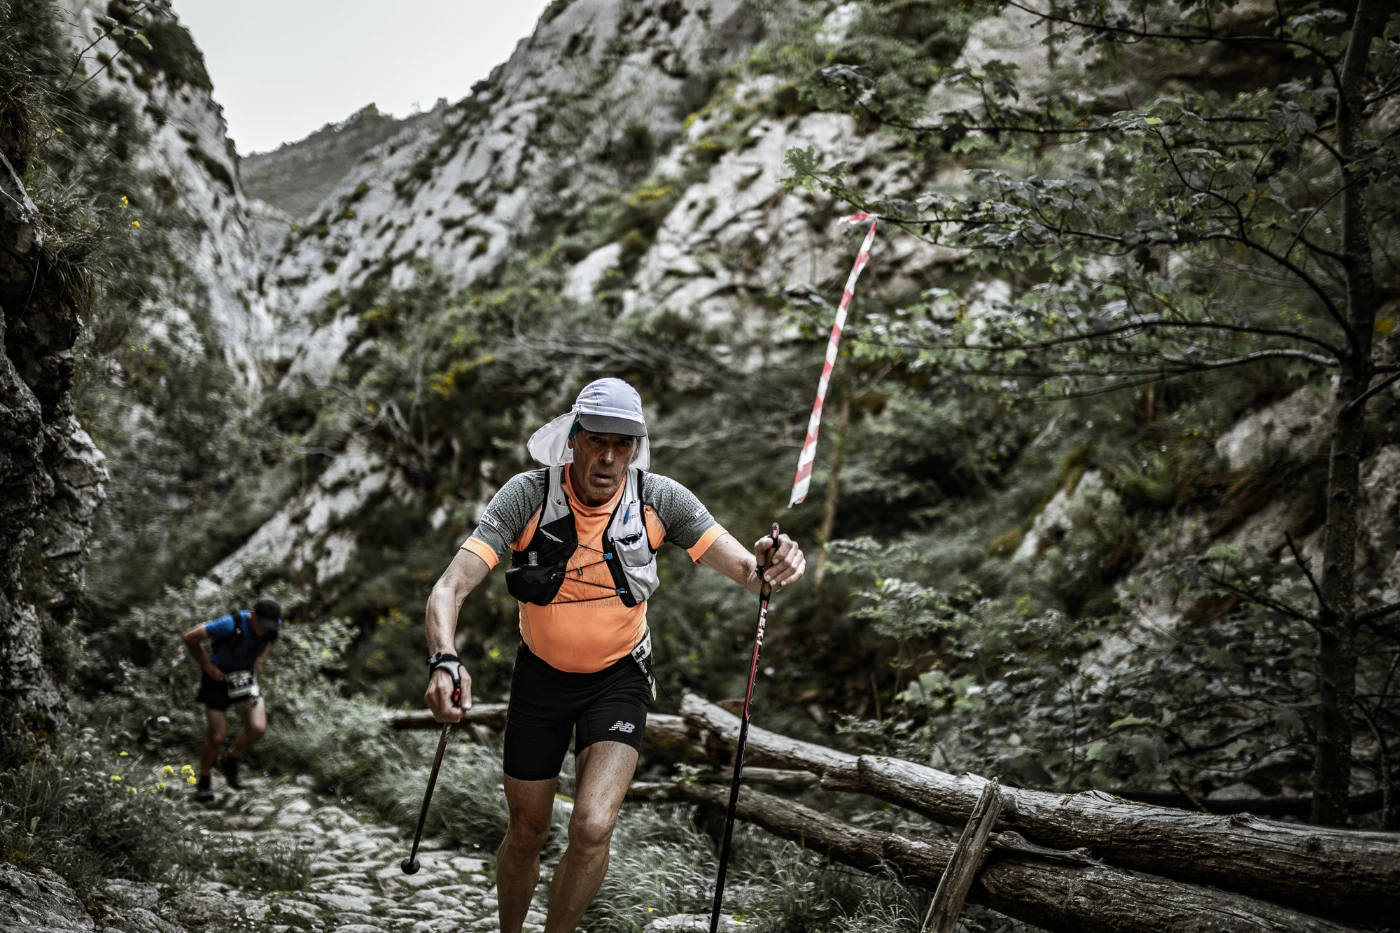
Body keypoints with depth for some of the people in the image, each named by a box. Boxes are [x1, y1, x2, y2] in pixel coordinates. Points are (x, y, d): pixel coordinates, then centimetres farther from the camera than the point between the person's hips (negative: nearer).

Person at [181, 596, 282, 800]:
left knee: (257, 728, -13)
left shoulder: (273, 627, -15)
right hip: (219, 677, -4)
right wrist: (206, 665, -16)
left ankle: (230, 762, 15)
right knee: (217, 736, -4)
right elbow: (190, 638, -21)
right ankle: (204, 782, 19)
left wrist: (261, 659, -1)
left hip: (246, 678, 4)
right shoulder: (230, 625, -33)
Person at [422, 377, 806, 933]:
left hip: (618, 678, 0)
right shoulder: (528, 497, -22)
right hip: (541, 674, 1)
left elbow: (745, 570, -19)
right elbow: (451, 587, -28)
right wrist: (444, 661, -48)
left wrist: (766, 568, -44)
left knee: (592, 828, -19)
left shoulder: (659, 499, -19)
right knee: (525, 835, 13)